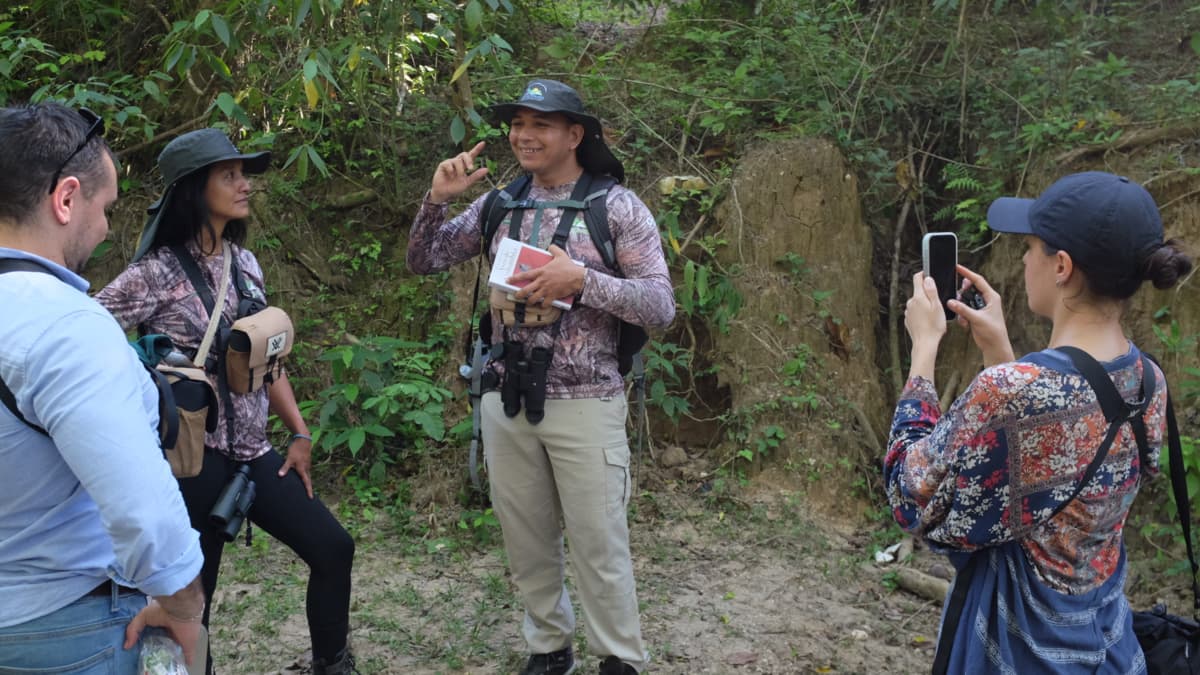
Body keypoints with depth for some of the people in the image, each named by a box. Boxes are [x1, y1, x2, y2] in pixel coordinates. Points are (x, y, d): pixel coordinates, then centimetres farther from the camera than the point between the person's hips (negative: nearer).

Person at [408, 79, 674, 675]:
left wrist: (581, 280, -24)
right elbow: (422, 263, 11)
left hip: (584, 403, -4)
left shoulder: (616, 205, -6)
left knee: (598, 542, 6)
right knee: (526, 540, 15)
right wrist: (437, 200, -7)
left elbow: (661, 306, -11)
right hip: (505, 401, 4)